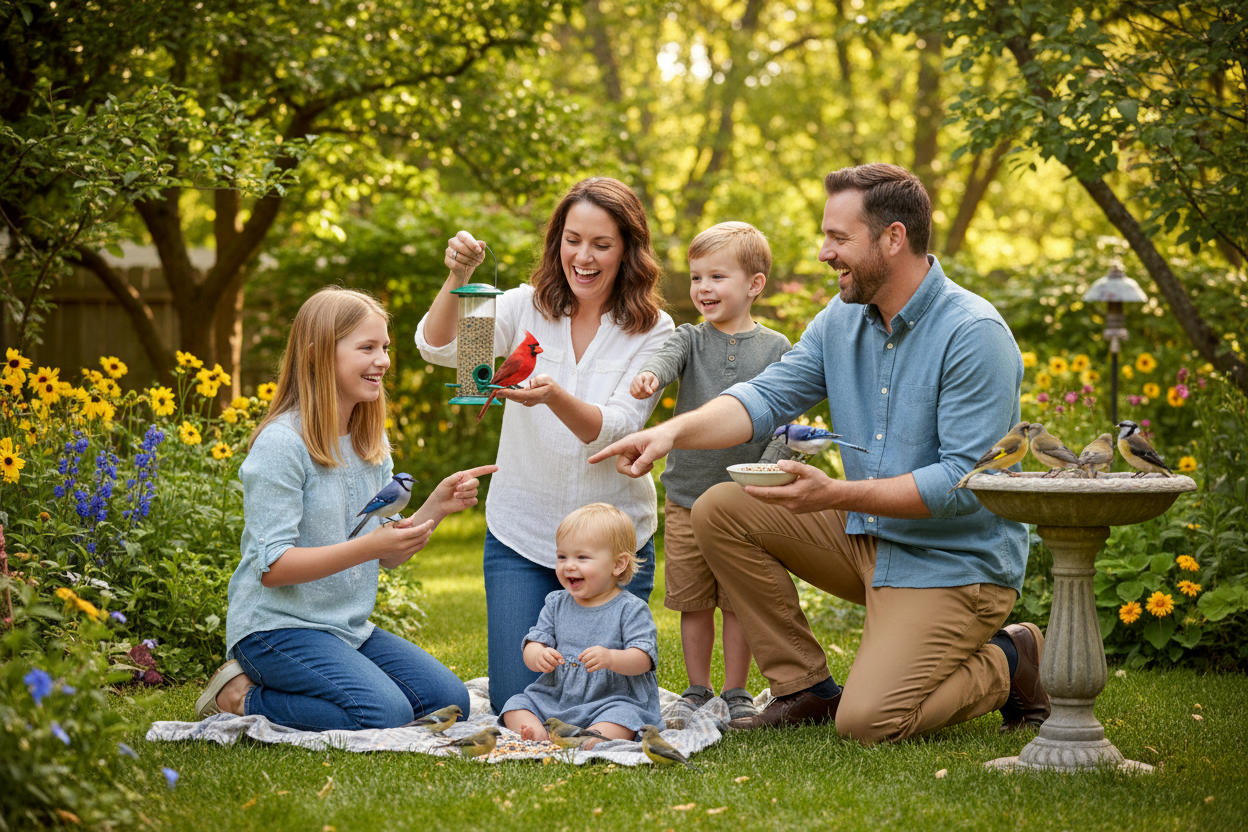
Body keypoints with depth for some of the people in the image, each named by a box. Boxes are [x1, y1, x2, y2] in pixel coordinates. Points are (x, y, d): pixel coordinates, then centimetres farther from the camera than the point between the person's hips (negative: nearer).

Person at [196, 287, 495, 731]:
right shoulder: (282, 444, -16)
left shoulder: (372, 444, 9)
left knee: (449, 700, -3)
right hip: (277, 625, -8)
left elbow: (389, 556, 10)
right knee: (385, 714, -25)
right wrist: (369, 545, -29)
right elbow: (273, 568, -21)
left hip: (349, 627, 8)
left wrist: (434, 509, -8)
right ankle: (242, 697, -5)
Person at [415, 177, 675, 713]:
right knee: (517, 704, -4)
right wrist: (457, 279, -35)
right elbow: (438, 347, -16)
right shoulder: (524, 308, -2)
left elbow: (616, 430, -18)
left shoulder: (652, 331, -6)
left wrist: (554, 397, -38)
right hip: (522, 534, 1)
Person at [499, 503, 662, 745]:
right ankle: (537, 734, -36)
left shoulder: (630, 609, -4)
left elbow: (643, 658, -14)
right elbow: (532, 645, 4)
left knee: (622, 716, -35)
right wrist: (539, 657, -22)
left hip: (613, 700, -5)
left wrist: (611, 659, -34)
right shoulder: (555, 605, 10)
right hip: (554, 698, 5)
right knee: (516, 704, -12)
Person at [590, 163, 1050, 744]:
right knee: (720, 511, -3)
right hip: (866, 538, 8)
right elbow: (768, 397, -1)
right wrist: (674, 432, -19)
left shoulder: (975, 335, -21)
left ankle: (1008, 663, 7)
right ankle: (805, 689, 5)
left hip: (957, 561, -8)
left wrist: (839, 495, -31)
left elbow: (965, 482, -25)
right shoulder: (843, 319, 4)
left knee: (867, 721, -22)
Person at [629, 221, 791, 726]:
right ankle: (696, 692, 22)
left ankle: (735, 694, 18)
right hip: (687, 495, 1)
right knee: (692, 601, 8)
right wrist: (650, 376, -43)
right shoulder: (691, 340, 4)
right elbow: (668, 358, -19)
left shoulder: (775, 349, 3)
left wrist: (766, 472, -17)